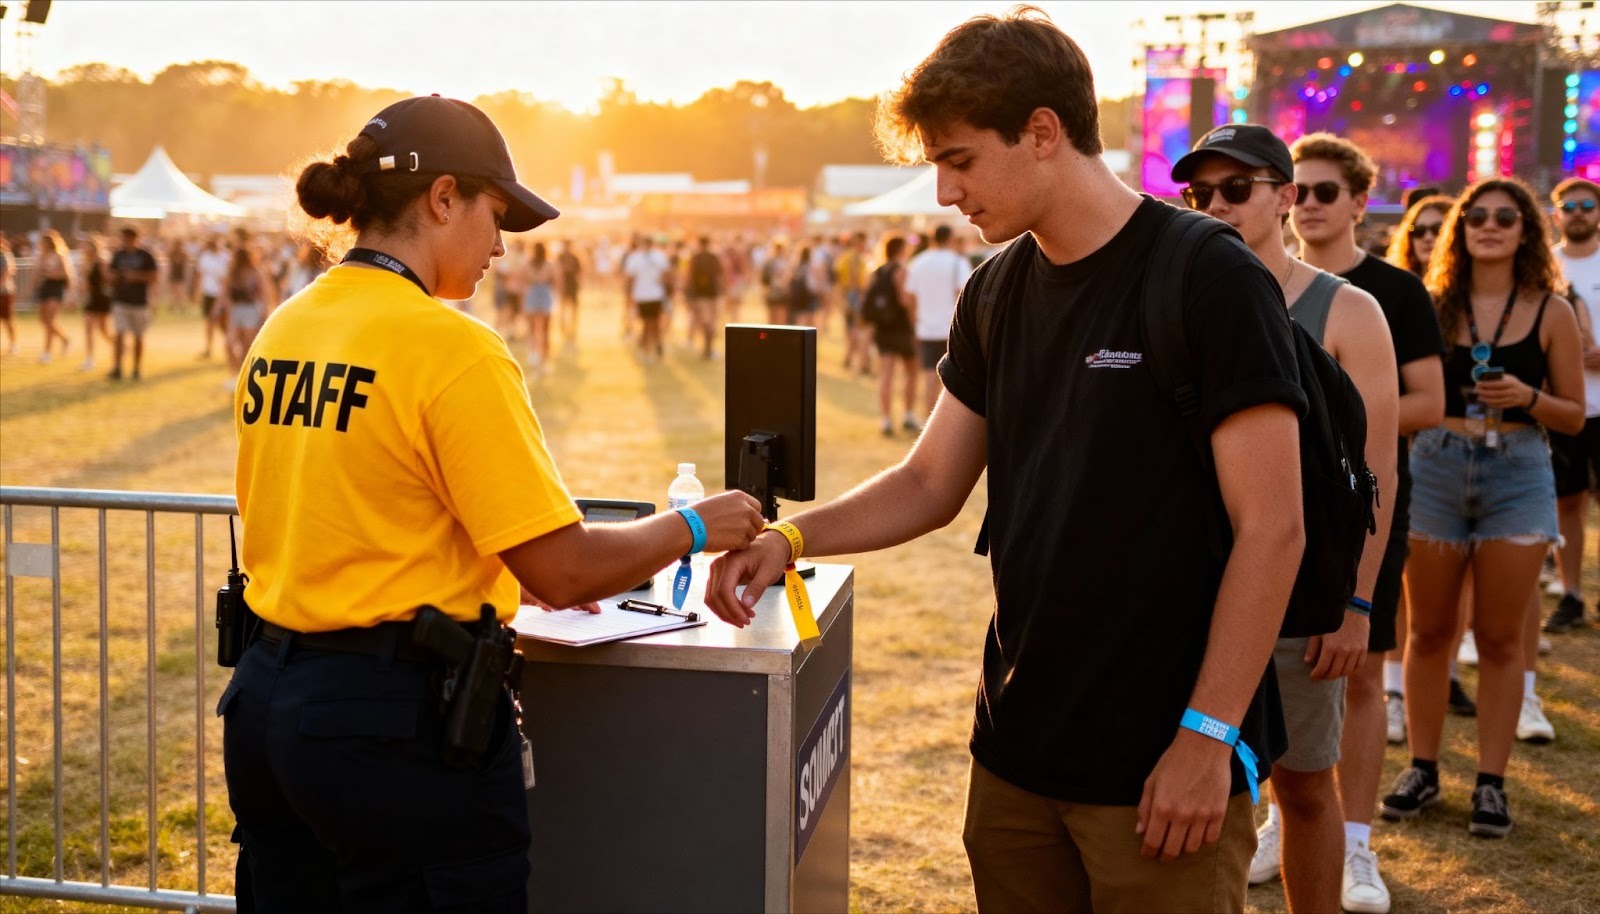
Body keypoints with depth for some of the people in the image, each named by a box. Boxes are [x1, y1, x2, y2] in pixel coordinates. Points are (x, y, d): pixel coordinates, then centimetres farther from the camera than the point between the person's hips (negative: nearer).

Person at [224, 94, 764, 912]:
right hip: (396, 722, -8)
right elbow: (564, 572, -18)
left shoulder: (282, 331, 6)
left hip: (265, 696, 8)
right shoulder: (451, 347, -17)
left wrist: (514, 574, 21)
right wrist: (692, 527, -1)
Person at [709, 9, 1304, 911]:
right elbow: (931, 483, 12)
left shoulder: (1212, 282, -13)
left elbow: (1271, 530, -14)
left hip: (1162, 766, -6)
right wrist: (790, 538, -3)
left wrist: (1208, 736, -17)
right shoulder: (996, 297, 7)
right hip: (1017, 748, 6)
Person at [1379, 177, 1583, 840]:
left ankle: (1491, 782, 13)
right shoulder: (1433, 305, 3)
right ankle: (1422, 768, 20)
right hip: (1436, 468, 1)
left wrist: (1527, 395, -15)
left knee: (1500, 638, 5)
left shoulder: (1551, 312, 1)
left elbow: (1574, 416, 3)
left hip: (1516, 474, -1)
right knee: (1429, 632, 8)